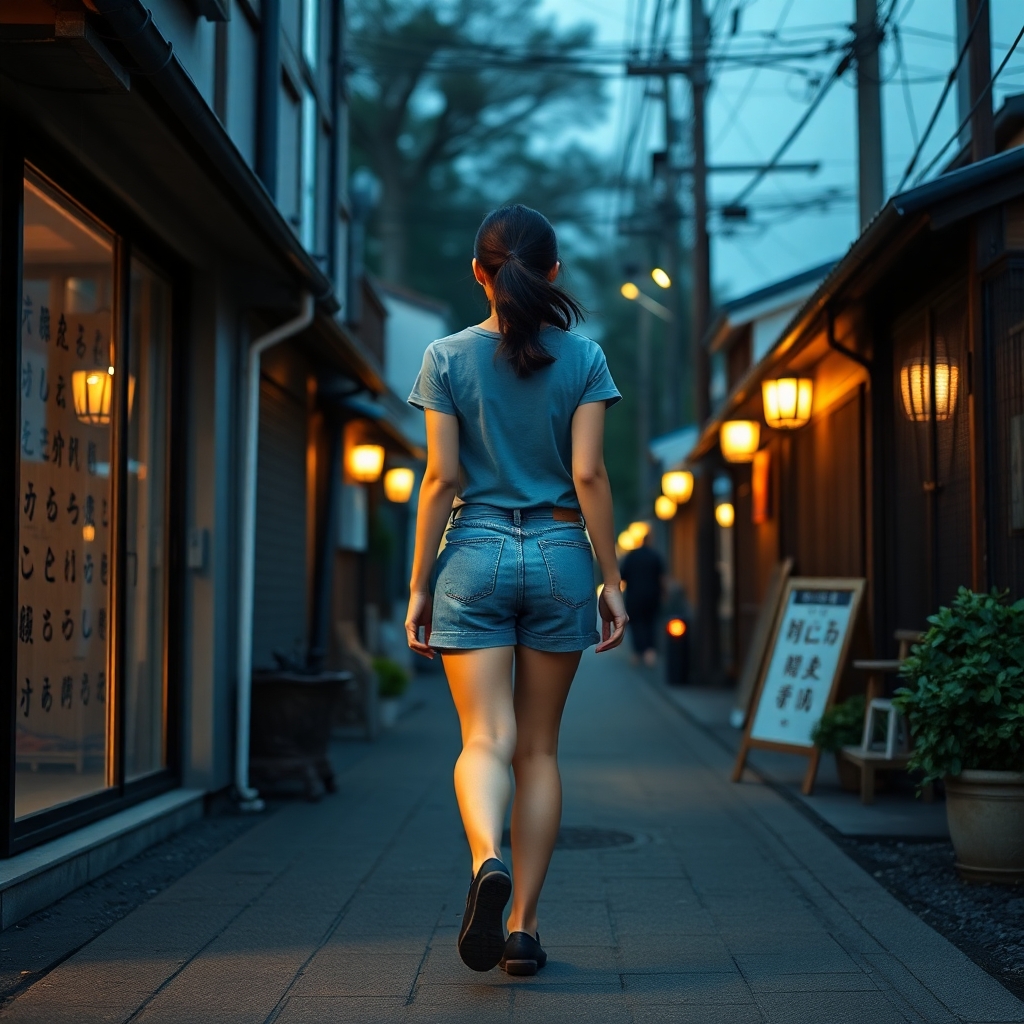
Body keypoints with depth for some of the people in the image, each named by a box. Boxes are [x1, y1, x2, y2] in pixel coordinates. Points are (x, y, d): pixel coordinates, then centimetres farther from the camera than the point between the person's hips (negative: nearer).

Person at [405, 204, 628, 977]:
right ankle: (523, 928, 9)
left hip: (475, 553, -1)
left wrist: (419, 585, 1)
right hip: (560, 555, 1)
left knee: (486, 740, -3)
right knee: (539, 747, 9)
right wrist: (611, 580, 0)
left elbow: (442, 478, -4)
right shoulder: (584, 358, 1)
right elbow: (589, 475, -4)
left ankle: (488, 862, -33)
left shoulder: (448, 358, -1)